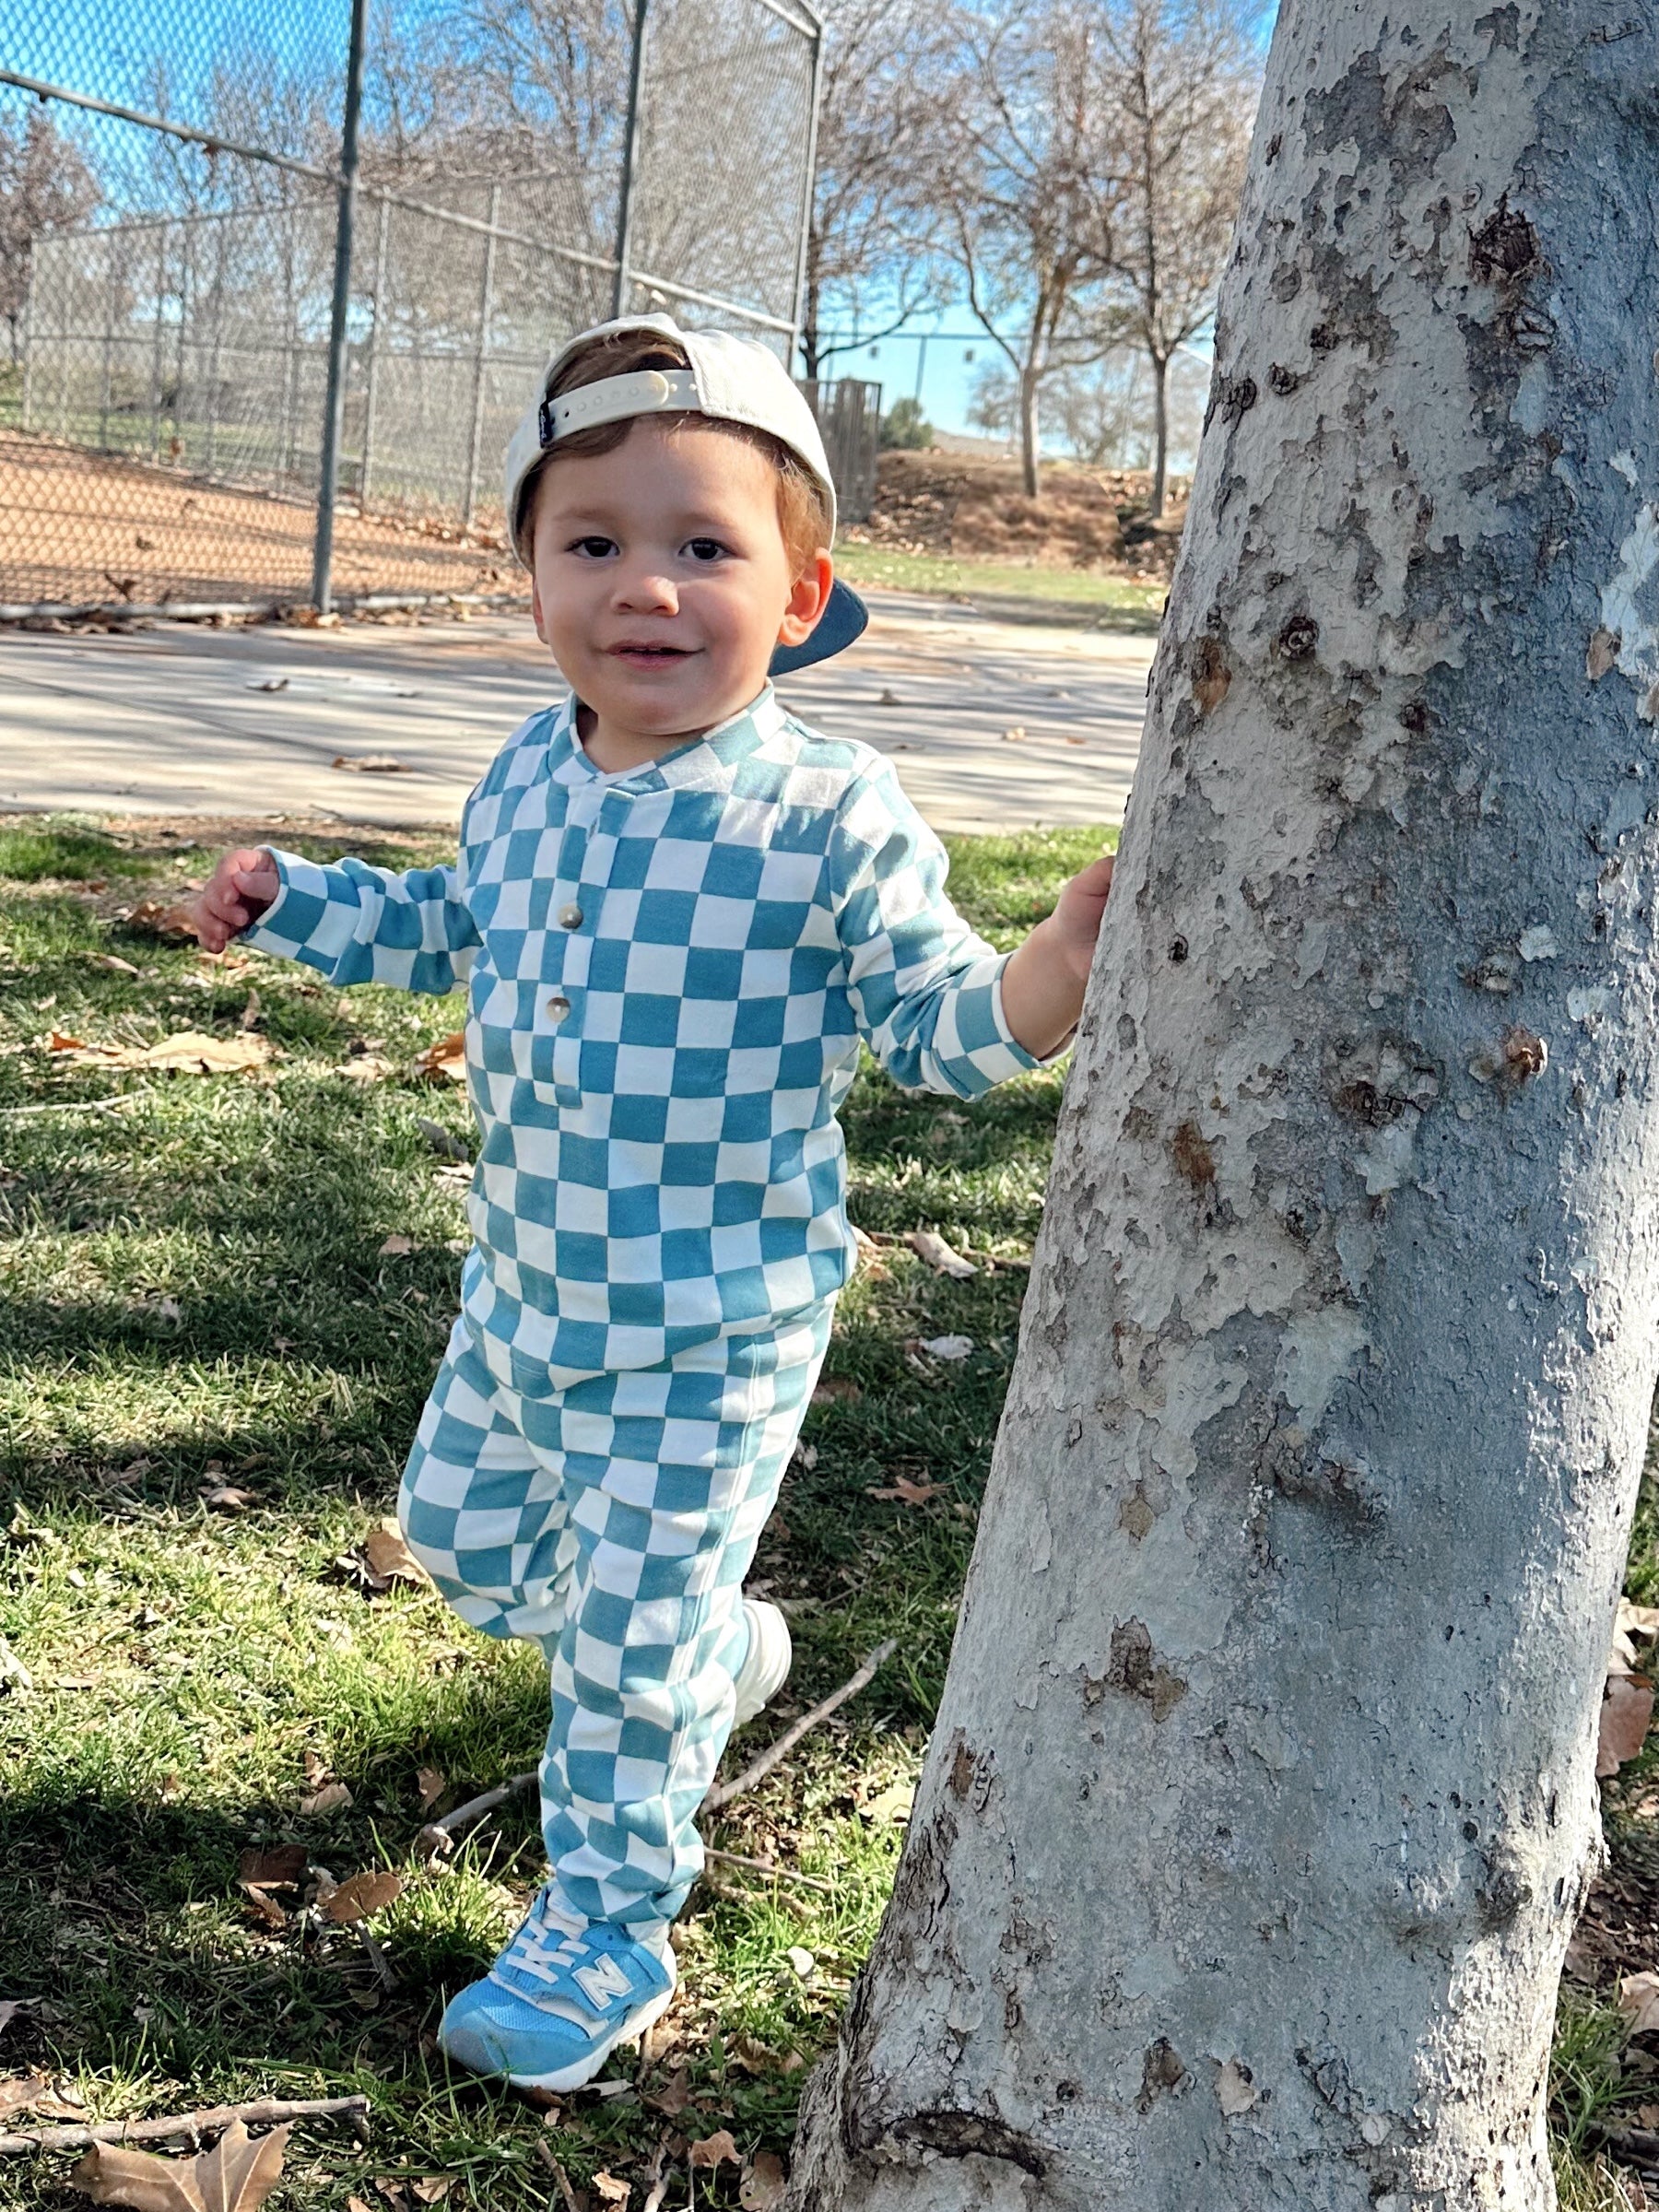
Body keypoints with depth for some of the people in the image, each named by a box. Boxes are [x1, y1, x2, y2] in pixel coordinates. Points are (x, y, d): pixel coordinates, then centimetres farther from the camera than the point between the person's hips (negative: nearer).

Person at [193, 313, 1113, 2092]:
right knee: (462, 1539, 26)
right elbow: (452, 929, 20)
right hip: (527, 1287, 7)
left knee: (634, 1646, 3)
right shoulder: (527, 783, 0)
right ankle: (715, 1646, 50)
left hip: (712, 1332, -7)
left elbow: (936, 1020, -15)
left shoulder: (827, 817, -20)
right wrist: (292, 901, 13)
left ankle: (606, 1931, 27)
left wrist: (1042, 981, -36)